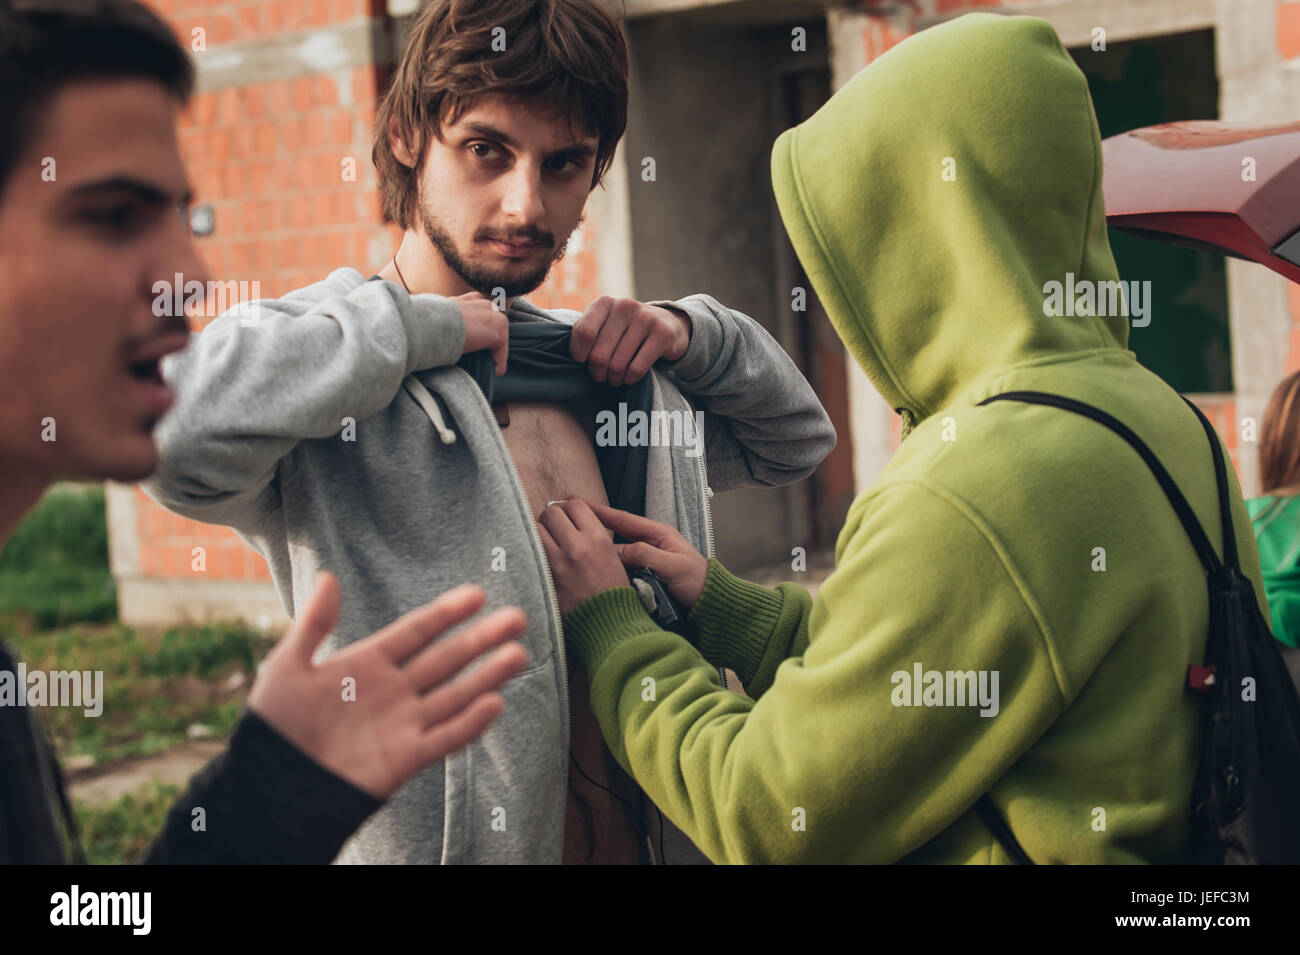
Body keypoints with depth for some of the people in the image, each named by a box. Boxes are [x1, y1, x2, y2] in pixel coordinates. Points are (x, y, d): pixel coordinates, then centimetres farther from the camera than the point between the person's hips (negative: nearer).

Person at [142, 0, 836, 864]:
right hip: (418, 843, -6)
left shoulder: (596, 365, 9)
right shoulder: (334, 388, -12)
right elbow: (172, 420, -34)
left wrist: (691, 333, 3)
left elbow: (795, 438, 23)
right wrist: (412, 326, -22)